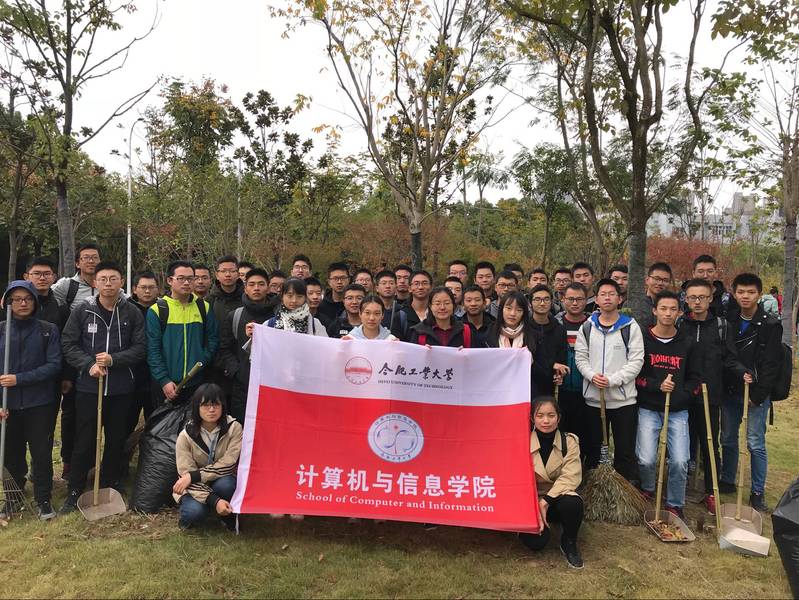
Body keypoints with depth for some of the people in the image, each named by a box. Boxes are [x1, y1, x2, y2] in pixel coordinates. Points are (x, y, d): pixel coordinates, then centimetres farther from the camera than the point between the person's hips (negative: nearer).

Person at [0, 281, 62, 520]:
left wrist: (20, 379, -17)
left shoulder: (48, 330, -2)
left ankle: (44, 500, 19)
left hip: (40, 403, -2)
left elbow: (54, 365, -8)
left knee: (41, 452, 4)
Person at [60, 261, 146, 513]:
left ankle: (111, 486, 29)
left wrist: (113, 359, -16)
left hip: (122, 388, 1)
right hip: (88, 387, -1)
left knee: (117, 440, 12)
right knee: (84, 441, 6)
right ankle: (75, 491, 21)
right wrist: (89, 365, -13)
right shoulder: (82, 310, 0)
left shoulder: (132, 313, 0)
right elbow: (69, 344, 0)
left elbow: (140, 348, -2)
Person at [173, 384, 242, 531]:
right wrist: (214, 500, -32)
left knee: (225, 484, -35)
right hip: (195, 488, 0)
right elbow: (186, 474, -18)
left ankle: (228, 515, -3)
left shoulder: (234, 428, -16)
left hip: (223, 482, 0)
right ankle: (188, 515, 6)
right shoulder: (185, 436, -14)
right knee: (195, 511, -31)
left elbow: (227, 465, -19)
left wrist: (193, 476, -26)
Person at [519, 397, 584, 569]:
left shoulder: (569, 441, -7)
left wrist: (546, 501, -26)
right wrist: (535, 508, -20)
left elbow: (570, 477, -16)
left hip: (558, 496, 0)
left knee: (573, 503, -35)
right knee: (535, 541, -24)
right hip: (531, 499, 0)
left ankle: (569, 543, -3)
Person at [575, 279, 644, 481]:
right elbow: (580, 357, 5)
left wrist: (612, 380, -16)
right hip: (593, 397, 3)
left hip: (623, 398, -2)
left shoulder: (630, 326, -1)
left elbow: (636, 360, -7)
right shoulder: (587, 327, 7)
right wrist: (592, 375, -13)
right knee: (592, 448, 14)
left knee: (625, 449, 5)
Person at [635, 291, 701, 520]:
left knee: (680, 461, -7)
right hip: (648, 409, -2)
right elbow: (634, 375, -2)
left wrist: (680, 395, -7)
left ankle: (675, 504, 16)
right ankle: (647, 489, 25)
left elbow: (694, 378, 10)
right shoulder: (642, 339, -2)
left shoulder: (688, 343, 6)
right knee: (646, 460, -8)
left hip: (678, 411, 2)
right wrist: (658, 386, -16)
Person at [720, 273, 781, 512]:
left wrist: (758, 394, -14)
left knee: (756, 444, 0)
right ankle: (727, 481, 28)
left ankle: (758, 492, 13)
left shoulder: (771, 325, -7)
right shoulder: (728, 321, 5)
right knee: (728, 439, 13)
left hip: (757, 393, -4)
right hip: (730, 391, 4)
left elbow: (771, 364, -10)